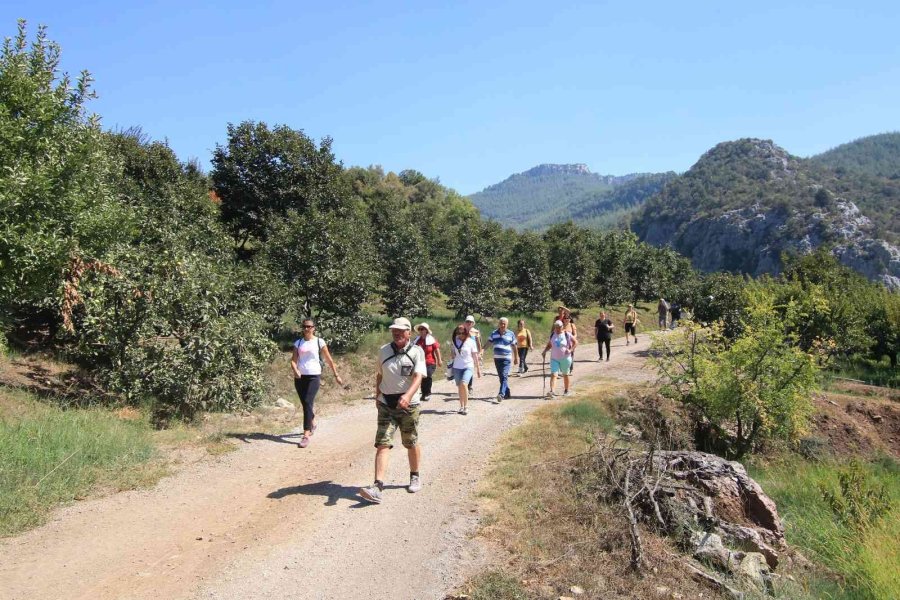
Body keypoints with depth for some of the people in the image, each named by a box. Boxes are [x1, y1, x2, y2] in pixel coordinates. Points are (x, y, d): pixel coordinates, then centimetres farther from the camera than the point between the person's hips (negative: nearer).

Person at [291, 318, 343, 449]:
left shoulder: (319, 342, 1)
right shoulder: (298, 343, 10)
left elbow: (329, 360, 6)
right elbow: (293, 360, 3)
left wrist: (336, 375, 8)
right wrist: (295, 370, -19)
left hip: (314, 376, -4)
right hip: (300, 377, 4)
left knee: (308, 403, -15)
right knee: (305, 404, 14)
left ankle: (306, 435, -17)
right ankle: (312, 424, 41)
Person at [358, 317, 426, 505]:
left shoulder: (416, 352, -8)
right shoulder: (383, 351, 3)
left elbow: (418, 377, -20)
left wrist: (407, 396, -36)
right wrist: (377, 396, 16)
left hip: (408, 405, -2)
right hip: (386, 405, 2)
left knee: (412, 443, 13)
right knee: (382, 444, -9)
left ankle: (415, 477, 35)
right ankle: (377, 486, -15)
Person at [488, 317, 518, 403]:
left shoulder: (511, 334, 2)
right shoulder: (493, 333, 6)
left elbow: (514, 346, 9)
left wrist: (516, 358, 13)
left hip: (507, 359, -4)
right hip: (497, 358, 4)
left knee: (504, 376, -16)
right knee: (501, 377, 11)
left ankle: (501, 394, -24)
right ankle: (507, 393, 25)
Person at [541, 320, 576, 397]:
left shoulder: (567, 335, -6)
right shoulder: (552, 335, 6)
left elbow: (576, 342, -1)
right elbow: (549, 345, 16)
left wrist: (570, 350, -13)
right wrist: (545, 351, -1)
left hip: (565, 358, -2)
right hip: (554, 359, 2)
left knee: (565, 375, 12)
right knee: (553, 374, -12)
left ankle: (566, 390, 28)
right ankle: (552, 391, -21)